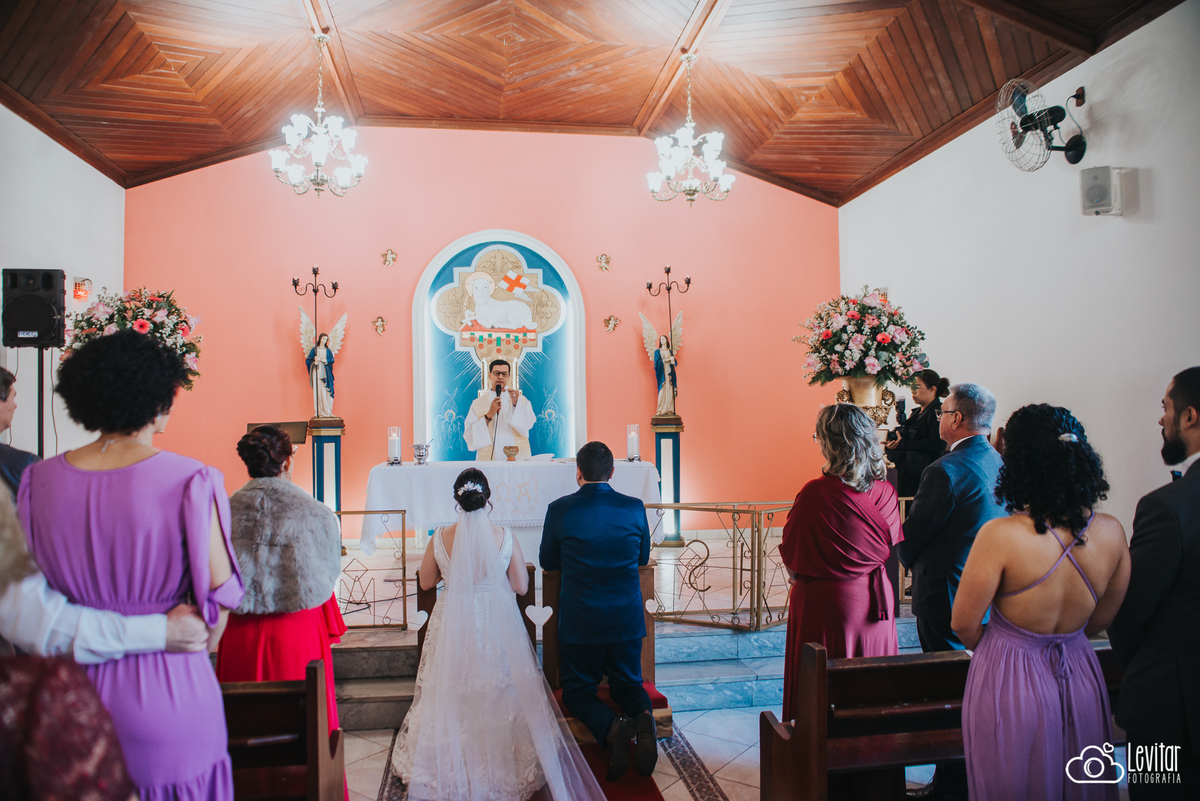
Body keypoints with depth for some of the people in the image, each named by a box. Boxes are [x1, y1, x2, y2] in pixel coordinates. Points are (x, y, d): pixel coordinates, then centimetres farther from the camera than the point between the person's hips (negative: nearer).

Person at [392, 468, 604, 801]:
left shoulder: (440, 539, -12)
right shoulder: (505, 537, -14)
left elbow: (426, 582, 2)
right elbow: (521, 586, -6)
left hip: (453, 626, 1)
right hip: (498, 624, 0)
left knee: (453, 697, 18)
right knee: (500, 696, 18)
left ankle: (451, 765, 30)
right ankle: (503, 762, 30)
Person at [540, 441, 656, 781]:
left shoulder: (559, 509, -10)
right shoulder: (634, 507, -5)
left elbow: (548, 561, 4)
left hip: (580, 621, -2)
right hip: (628, 619, 3)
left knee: (576, 689, 15)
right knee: (627, 684, 22)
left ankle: (612, 727, -15)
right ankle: (644, 718, -11)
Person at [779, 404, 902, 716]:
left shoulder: (815, 493, -21)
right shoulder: (886, 492, -6)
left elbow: (791, 554, -10)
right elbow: (891, 550, 7)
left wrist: (797, 575, 10)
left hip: (823, 604, -5)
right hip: (874, 605, 5)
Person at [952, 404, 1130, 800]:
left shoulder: (1001, 535, -26)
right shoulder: (1111, 532, -11)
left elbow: (964, 623, -14)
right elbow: (1101, 620, 4)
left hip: (1010, 682, -4)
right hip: (1081, 680, 4)